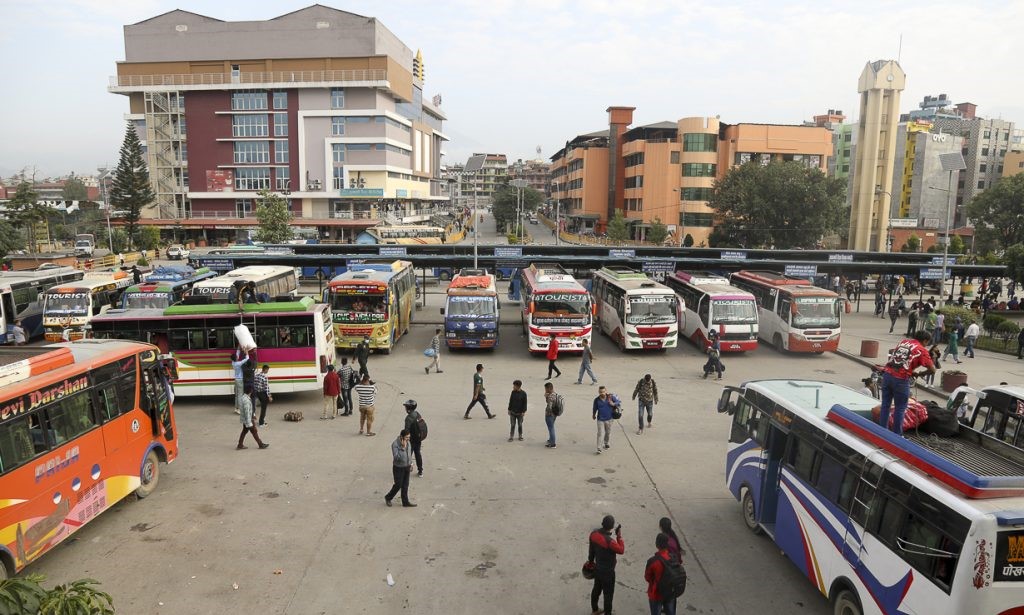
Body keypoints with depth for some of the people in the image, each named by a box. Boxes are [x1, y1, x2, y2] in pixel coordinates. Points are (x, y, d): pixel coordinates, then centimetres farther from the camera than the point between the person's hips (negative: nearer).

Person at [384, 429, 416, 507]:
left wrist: (410, 464, 17)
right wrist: (403, 447, -35)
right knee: (398, 485, 4)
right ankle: (388, 498, 28)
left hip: (406, 467, 6)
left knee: (405, 486, 12)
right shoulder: (395, 444, -23)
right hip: (398, 468, -6)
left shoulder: (407, 442, -1)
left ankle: (405, 502, 22)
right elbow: (396, 457, -29)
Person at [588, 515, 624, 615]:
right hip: (607, 572, -7)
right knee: (608, 594, 13)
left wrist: (591, 560, 19)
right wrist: (619, 536, -13)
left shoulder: (594, 534, -14)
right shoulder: (609, 541, -36)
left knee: (596, 589, 26)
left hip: (597, 569, 7)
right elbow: (621, 550, -20)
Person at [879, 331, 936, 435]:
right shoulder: (921, 350, 1)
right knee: (900, 409, 9)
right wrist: (918, 374, 15)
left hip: (887, 374, 5)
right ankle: (897, 435, 17)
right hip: (900, 379, -5)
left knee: (885, 405, 15)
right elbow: (932, 369, -2)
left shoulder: (903, 342, 17)